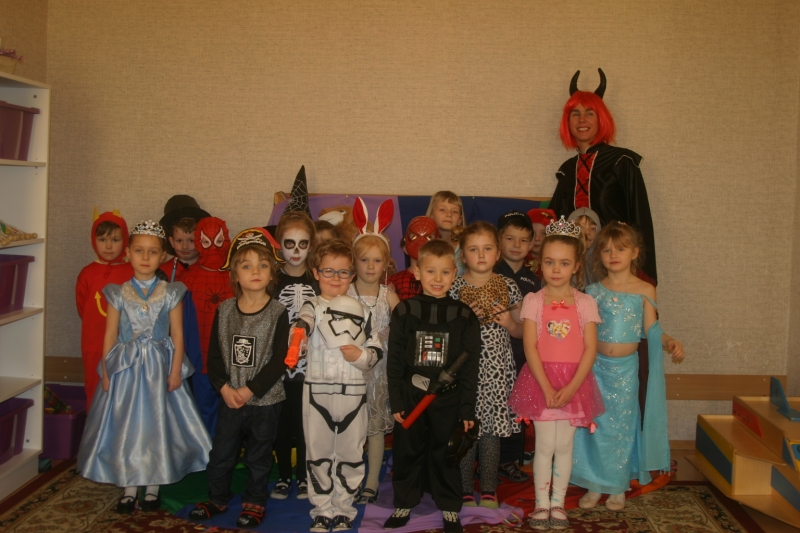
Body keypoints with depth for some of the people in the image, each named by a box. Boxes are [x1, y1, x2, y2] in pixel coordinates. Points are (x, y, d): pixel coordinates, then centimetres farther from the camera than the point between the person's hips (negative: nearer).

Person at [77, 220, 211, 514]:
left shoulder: (170, 293, -1)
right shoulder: (118, 294, 1)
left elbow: (177, 334, -1)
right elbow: (110, 335, 3)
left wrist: (175, 371, -7)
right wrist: (106, 373, -2)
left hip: (159, 367, -1)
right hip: (125, 368, 1)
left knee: (157, 424, 5)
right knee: (125, 426, 5)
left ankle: (153, 485, 19)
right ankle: (129, 486, 17)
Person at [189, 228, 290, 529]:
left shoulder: (278, 313, -11)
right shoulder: (224, 310, -1)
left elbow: (279, 360, -15)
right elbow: (214, 354, 0)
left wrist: (250, 390, -17)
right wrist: (224, 387, -12)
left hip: (265, 400, -3)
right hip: (229, 399, 3)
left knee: (258, 456, 12)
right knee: (221, 452, 14)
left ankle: (254, 502, 29)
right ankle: (218, 498, 33)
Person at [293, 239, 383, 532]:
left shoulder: (361, 310, 8)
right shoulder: (313, 306, -1)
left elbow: (377, 350, 10)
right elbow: (304, 320, -27)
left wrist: (361, 355, -11)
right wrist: (300, 330, -50)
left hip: (353, 391, 2)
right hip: (317, 390, -2)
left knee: (351, 453, 9)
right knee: (318, 453, 8)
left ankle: (343, 508, 25)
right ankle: (322, 509, 23)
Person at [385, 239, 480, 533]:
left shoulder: (464, 316, -2)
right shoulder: (404, 311, -1)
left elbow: (470, 366, -1)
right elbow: (394, 360, 0)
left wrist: (467, 408, -4)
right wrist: (396, 400, -5)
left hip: (448, 399, -1)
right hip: (410, 397, 1)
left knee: (445, 454, 9)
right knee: (407, 452, 12)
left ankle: (450, 508, 25)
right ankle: (404, 504, 28)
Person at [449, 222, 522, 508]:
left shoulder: (508, 287, 4)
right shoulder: (454, 288, -3)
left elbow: (521, 331, 11)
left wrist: (509, 322, -9)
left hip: (496, 369, 2)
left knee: (491, 431, 8)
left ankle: (489, 490, 22)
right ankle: (465, 489, 19)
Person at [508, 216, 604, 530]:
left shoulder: (585, 303, 0)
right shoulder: (533, 301, -2)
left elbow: (590, 349, -4)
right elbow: (530, 347, -8)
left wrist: (571, 387, -14)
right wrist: (546, 387, -16)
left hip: (573, 382, 1)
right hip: (540, 379, -1)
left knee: (564, 446, 8)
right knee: (545, 445, 2)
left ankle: (558, 503, 21)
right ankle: (542, 503, 16)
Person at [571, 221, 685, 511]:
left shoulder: (644, 290, -1)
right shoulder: (594, 291, 2)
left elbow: (650, 329, -1)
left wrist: (670, 342, -17)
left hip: (626, 368, -1)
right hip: (597, 366, 1)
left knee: (621, 425, 5)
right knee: (595, 425, 4)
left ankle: (618, 487, 20)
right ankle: (594, 485, 17)